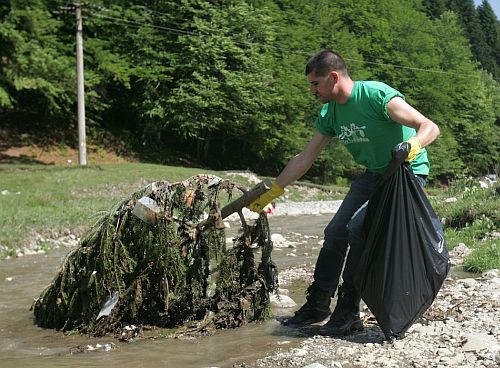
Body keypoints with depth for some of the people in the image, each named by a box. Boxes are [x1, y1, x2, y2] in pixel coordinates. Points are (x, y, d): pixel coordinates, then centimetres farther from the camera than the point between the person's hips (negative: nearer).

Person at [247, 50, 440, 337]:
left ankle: (349, 311, -12)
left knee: (358, 228, -22)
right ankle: (318, 304, 15)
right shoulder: (329, 114, 2)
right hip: (374, 175, 8)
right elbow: (304, 159, 10)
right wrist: (272, 192, 10)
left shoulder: (377, 95, -22)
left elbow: (430, 127, -23)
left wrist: (413, 145, -44)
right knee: (335, 233, 1)